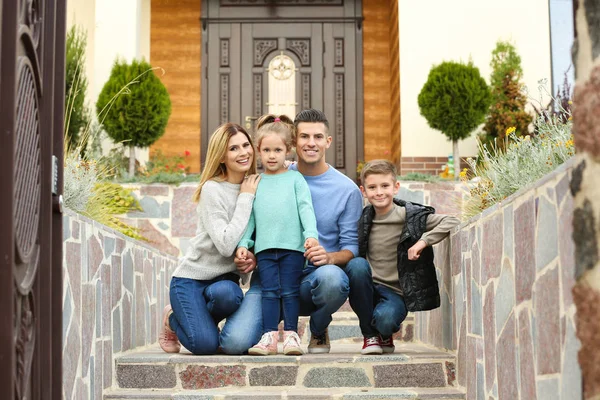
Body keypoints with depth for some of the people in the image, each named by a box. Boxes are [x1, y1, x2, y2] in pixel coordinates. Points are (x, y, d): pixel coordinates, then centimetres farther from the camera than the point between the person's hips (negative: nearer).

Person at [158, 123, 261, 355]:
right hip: (192, 277, -4)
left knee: (227, 293, -33)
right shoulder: (212, 189, -13)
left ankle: (204, 320, 2)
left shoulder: (257, 186, 2)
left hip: (225, 278, 4)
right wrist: (245, 197, -18)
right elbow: (226, 244, -23)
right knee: (205, 345, -21)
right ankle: (173, 319, 12)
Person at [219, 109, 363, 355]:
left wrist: (330, 257, -22)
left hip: (314, 279, 0)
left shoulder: (347, 190, 2)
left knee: (331, 277, -39)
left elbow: (352, 246, 1)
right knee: (234, 343, -24)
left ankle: (319, 331, -4)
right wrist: (252, 257, -9)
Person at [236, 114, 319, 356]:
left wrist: (311, 234, -14)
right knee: (269, 291, -1)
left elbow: (305, 207, 0)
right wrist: (243, 243, 4)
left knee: (290, 291, -1)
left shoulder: (295, 178, 7)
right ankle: (270, 336, 1)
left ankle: (290, 334, 5)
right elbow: (249, 216, 14)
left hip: (292, 245, -2)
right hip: (264, 247, 2)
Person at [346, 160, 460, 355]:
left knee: (385, 320, -35)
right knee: (356, 264, -29)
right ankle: (370, 335, -12)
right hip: (368, 289, 3)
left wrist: (423, 241, -24)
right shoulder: (364, 219, 6)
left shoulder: (411, 216, -5)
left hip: (396, 292, -3)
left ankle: (384, 335, 9)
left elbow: (452, 222, -13)